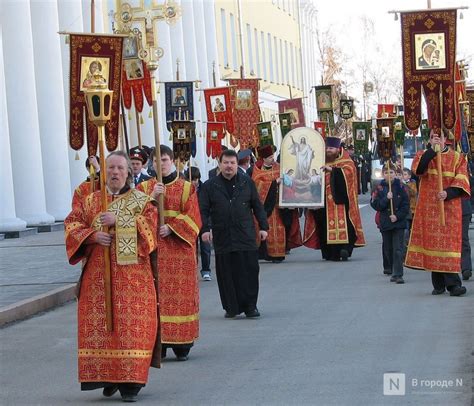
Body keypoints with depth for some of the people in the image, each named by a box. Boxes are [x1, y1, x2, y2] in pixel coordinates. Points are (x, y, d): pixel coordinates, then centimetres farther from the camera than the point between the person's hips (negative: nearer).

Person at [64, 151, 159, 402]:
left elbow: (150, 223, -9)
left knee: (131, 323, -7)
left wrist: (119, 221, -16)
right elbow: (72, 224, 5)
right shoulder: (90, 201, 14)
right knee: (99, 323, -1)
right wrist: (93, 235, -12)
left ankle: (130, 381, -5)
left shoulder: (141, 200, 7)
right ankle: (108, 377, 10)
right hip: (97, 274, 2)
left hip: (132, 274, -2)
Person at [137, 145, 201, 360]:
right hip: (152, 249, 1)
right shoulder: (144, 188, 10)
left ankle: (181, 343, 2)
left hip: (179, 249, -1)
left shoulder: (187, 188, 6)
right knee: (155, 294, -3)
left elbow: (193, 218, -1)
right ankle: (157, 342, 0)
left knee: (181, 293, -2)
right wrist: (152, 197, -16)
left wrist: (171, 228, -15)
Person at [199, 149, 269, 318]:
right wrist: (205, 229, -9)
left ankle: (250, 306, 8)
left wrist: (263, 226, 5)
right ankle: (231, 307, 12)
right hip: (222, 238, 0)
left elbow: (257, 206, 12)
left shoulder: (247, 182, 9)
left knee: (249, 271, -1)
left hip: (246, 236, 0)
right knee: (226, 274, 2)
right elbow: (203, 210, 3)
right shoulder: (210, 186, 5)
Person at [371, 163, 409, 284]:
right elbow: (375, 205, -5)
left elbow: (406, 204, -1)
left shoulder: (400, 186, 0)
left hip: (399, 222, -2)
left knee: (398, 249, -8)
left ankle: (397, 274, -11)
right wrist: (386, 198, -19)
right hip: (385, 222, 2)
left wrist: (397, 216, -13)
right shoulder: (379, 188, 2)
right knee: (388, 248, 12)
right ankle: (389, 268, 30)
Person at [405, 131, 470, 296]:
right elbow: (418, 169, -13)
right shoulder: (423, 155, 10)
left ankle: (453, 283, -13)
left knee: (449, 243, -9)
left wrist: (448, 193, -20)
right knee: (432, 242, 1)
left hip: (450, 208, -1)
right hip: (428, 208, 1)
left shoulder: (457, 158, 7)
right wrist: (432, 150, -17)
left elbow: (461, 183, -3)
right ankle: (438, 284, 9)